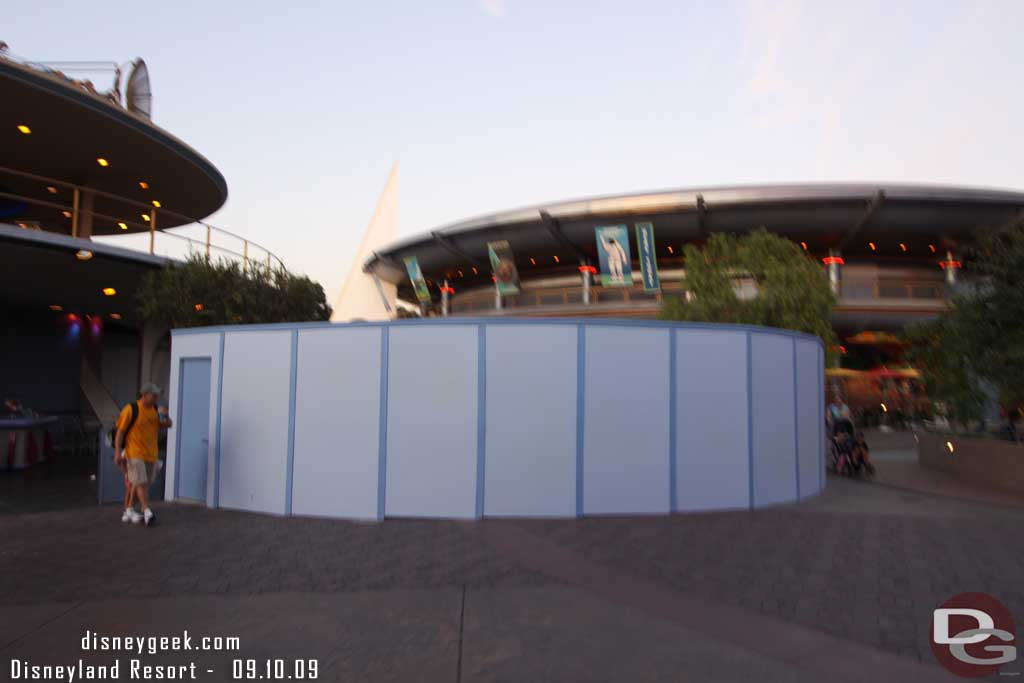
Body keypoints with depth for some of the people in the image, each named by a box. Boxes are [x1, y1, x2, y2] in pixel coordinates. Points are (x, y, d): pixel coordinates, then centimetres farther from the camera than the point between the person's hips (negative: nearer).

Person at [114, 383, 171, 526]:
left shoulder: (155, 410, 6)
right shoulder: (130, 410, -10)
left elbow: (167, 425, 14)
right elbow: (120, 431, -9)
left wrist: (165, 416, -8)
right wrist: (117, 452, -13)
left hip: (151, 454, 6)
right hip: (135, 454, -6)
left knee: (138, 484, 12)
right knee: (141, 483, -12)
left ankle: (129, 511, 25)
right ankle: (147, 512, -13)